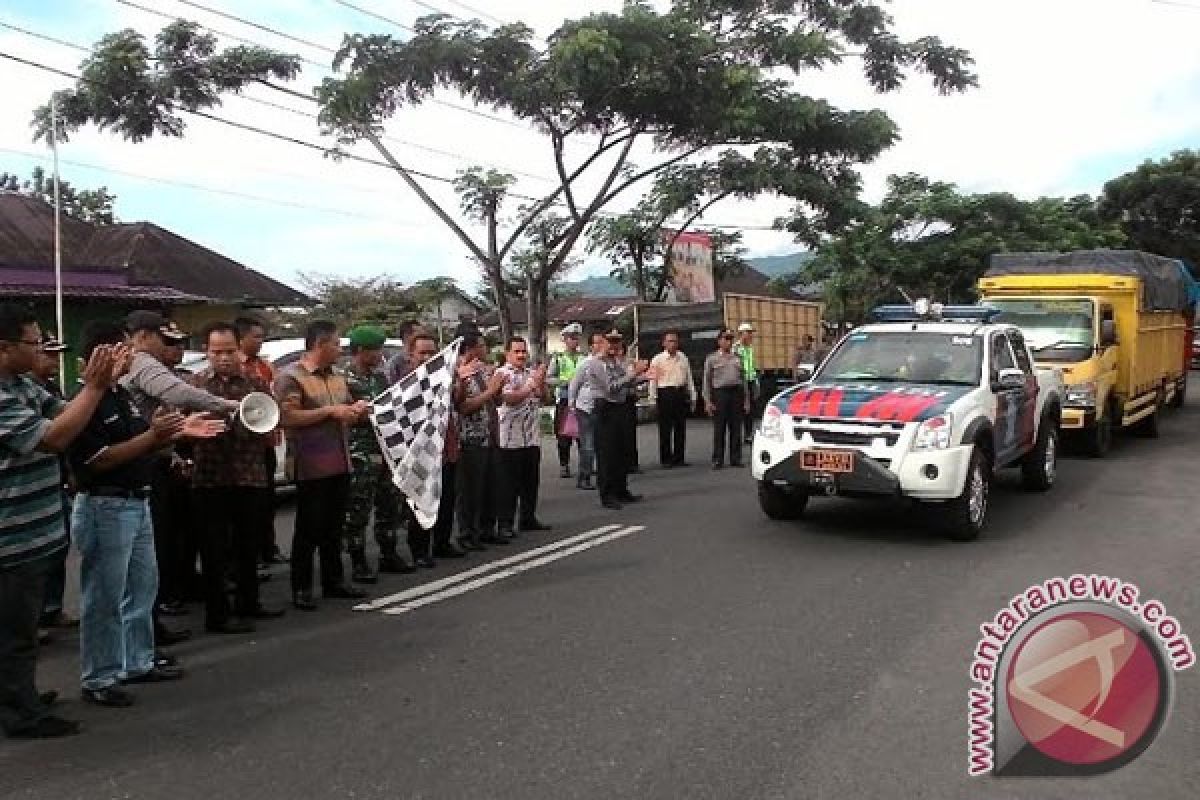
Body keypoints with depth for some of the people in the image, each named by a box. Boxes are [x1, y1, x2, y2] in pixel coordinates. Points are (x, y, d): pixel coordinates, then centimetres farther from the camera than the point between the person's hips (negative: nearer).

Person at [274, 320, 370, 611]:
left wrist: (358, 410, 2)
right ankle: (301, 588, 9)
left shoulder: (337, 376, 15)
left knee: (334, 527, 15)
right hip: (311, 467, -7)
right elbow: (287, 418, -21)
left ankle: (334, 581, 25)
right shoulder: (291, 376, -10)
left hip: (340, 464, 7)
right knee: (309, 530, 0)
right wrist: (329, 411, -19)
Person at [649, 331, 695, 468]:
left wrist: (692, 397, 13)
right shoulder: (657, 360, 0)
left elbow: (689, 378, 16)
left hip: (681, 393, 4)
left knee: (680, 428, 7)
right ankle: (665, 459, 6)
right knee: (665, 428, -1)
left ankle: (679, 458, 15)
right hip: (665, 394, -4)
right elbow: (653, 380, -1)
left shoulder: (683, 358, 13)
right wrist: (653, 398, -6)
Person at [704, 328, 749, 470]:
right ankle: (718, 460, 2)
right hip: (720, 393, -3)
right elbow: (707, 381, 3)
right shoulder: (712, 359, 7)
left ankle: (735, 458, 11)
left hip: (737, 393, 3)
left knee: (736, 428, 4)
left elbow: (744, 380, 18)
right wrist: (708, 401, -5)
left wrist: (746, 400, 12)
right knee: (719, 429, -3)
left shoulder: (737, 358, 17)